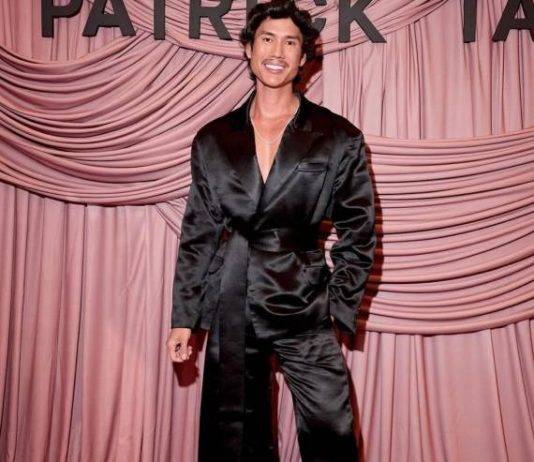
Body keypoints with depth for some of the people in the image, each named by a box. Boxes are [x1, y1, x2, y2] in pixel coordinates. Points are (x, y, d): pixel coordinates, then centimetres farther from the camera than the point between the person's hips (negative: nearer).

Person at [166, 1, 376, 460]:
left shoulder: (339, 138, 1)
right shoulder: (213, 139, 8)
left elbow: (358, 233, 4)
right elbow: (198, 233, 9)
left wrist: (339, 311, -3)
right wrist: (183, 318, 5)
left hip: (304, 307, -2)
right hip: (231, 310, 2)